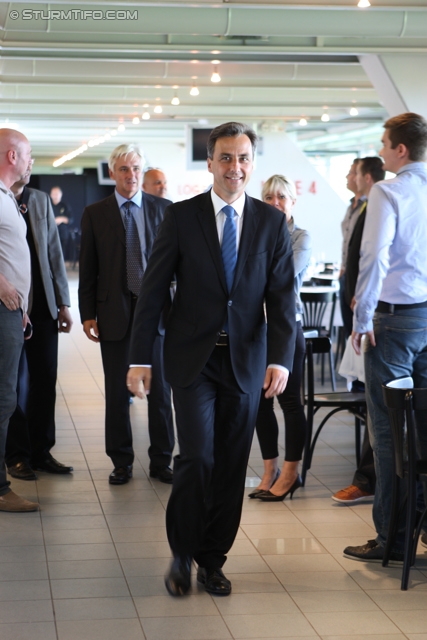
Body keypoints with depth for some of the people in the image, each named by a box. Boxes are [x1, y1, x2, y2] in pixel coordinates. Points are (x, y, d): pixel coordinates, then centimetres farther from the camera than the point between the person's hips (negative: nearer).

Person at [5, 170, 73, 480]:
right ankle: (17, 455, 17)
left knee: (45, 381, 6)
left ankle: (41, 451, 18)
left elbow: (55, 253, 10)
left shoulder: (41, 200, 10)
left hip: (43, 306, 5)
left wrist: (63, 303, 7)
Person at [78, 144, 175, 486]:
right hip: (114, 313, 0)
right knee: (117, 392, 7)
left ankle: (161, 461, 16)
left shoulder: (163, 209, 5)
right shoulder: (95, 214, 4)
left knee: (160, 390, 4)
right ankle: (122, 463, 18)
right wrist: (88, 313, -1)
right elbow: (88, 268, 5)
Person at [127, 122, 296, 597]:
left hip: (245, 360, 2)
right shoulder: (181, 216, -1)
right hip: (192, 358, -2)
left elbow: (282, 296, 0)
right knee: (197, 456, -10)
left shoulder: (272, 222, 3)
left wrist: (280, 358, -13)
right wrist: (140, 358, -5)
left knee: (231, 466, 6)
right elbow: (153, 289, -1)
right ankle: (182, 554, 11)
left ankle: (213, 559, 22)